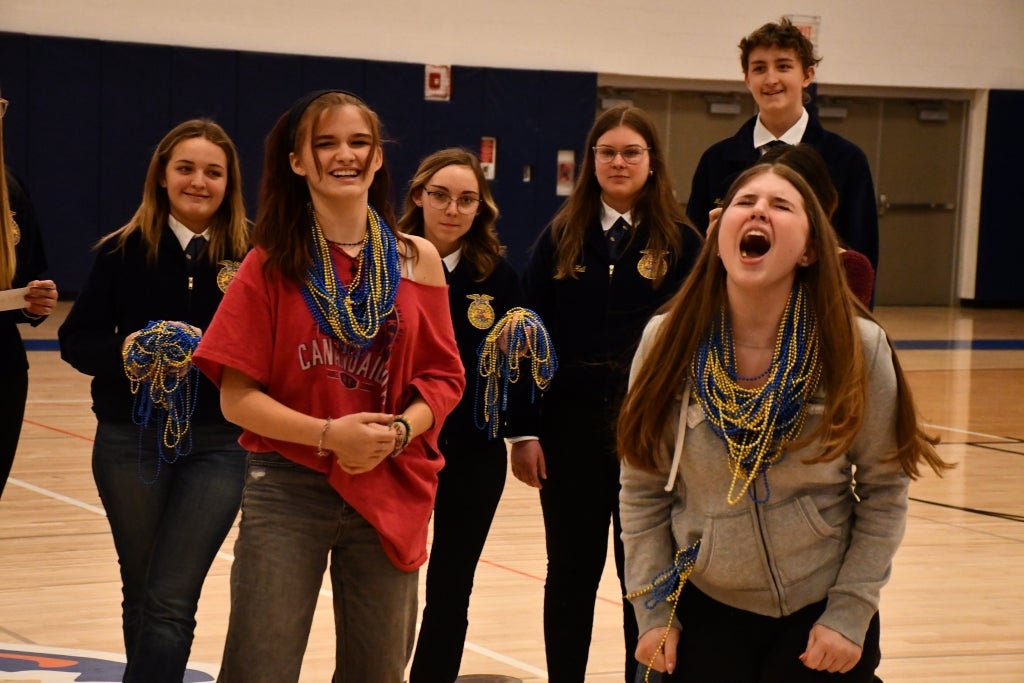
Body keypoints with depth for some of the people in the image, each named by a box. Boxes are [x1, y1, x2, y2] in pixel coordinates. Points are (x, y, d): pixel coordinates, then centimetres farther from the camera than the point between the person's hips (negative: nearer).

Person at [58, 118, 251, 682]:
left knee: (170, 602, -8)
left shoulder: (251, 254, -4)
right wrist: (124, 350, -18)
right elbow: (76, 339, 1)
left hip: (218, 445, -2)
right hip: (131, 441, 2)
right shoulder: (124, 251, -1)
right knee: (141, 593, 14)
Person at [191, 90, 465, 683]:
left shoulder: (417, 259, 4)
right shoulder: (271, 265, -2)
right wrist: (329, 434, -18)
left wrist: (399, 431, -14)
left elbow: (444, 376, 6)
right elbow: (238, 396, -5)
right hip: (287, 490, -2)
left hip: (391, 492, 2)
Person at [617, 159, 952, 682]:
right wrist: (653, 610, -2)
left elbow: (884, 491, -4)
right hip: (703, 610, 1)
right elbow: (643, 489, -1)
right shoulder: (669, 341, -8)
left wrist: (851, 614, -8)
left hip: (821, 617, -1)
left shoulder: (857, 348, -12)